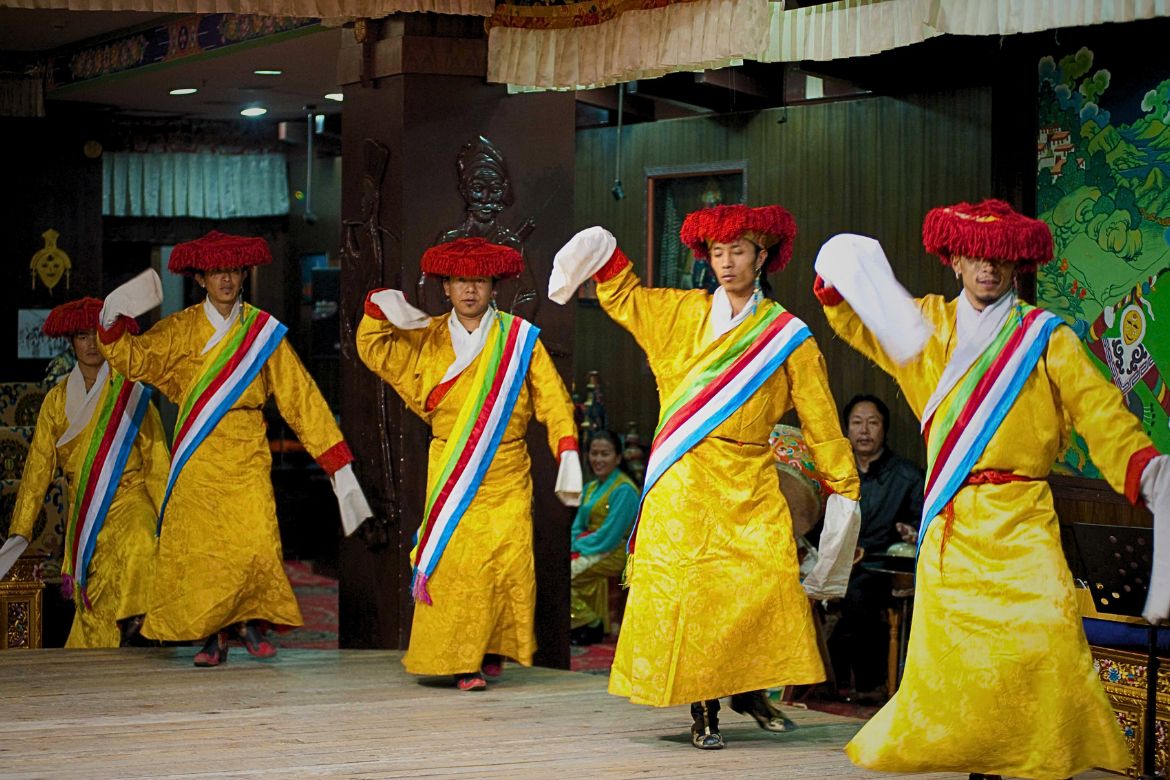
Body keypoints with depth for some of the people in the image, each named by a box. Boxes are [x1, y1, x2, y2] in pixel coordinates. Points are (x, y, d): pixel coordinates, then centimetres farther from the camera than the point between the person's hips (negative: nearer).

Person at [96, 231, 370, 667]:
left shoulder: (264, 332, 7)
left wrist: (338, 464, 1)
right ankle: (211, 634, 11)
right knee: (195, 548, -5)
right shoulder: (182, 329, 8)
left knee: (256, 545, -15)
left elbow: (301, 398, 6)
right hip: (197, 460, 1)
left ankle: (252, 619, 8)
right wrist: (113, 324, -27)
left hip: (247, 456, 0)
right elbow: (135, 359, -7)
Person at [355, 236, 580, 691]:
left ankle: (493, 649, 7)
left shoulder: (520, 338, 4)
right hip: (451, 475, 0)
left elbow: (553, 399, 3)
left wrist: (568, 457, -6)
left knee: (508, 561, -7)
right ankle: (459, 660, -4)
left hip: (507, 475, 0)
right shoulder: (428, 340, 9)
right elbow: (374, 350, 8)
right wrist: (378, 308, -11)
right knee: (453, 562, -8)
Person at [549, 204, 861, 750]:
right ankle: (702, 711, 1)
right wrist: (603, 255, 4)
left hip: (749, 484, 0)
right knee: (686, 588, -7)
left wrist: (844, 484, 7)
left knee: (767, 584, -10)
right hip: (684, 482, 0)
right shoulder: (681, 312, 10)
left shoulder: (787, 336, 6)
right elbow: (623, 296, 23)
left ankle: (749, 691, 11)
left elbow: (819, 418, 8)